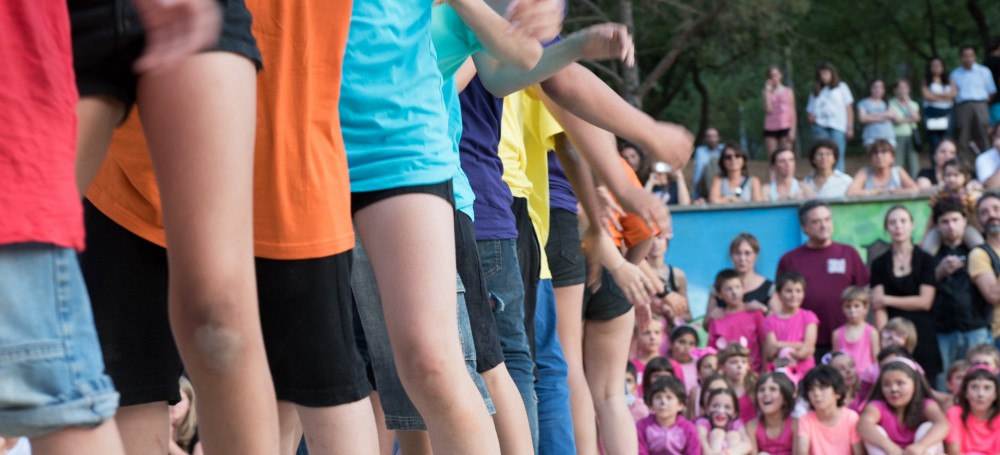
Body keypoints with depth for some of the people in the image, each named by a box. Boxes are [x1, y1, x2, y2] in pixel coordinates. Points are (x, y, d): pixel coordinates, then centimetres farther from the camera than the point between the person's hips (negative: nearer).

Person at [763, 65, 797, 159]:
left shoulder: (788, 91, 8)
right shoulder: (768, 92, 9)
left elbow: (792, 112, 5)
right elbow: (768, 109, -6)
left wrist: (792, 130, -5)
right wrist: (767, 91, -2)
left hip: (785, 128, -1)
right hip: (770, 129, 1)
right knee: (772, 158, -2)